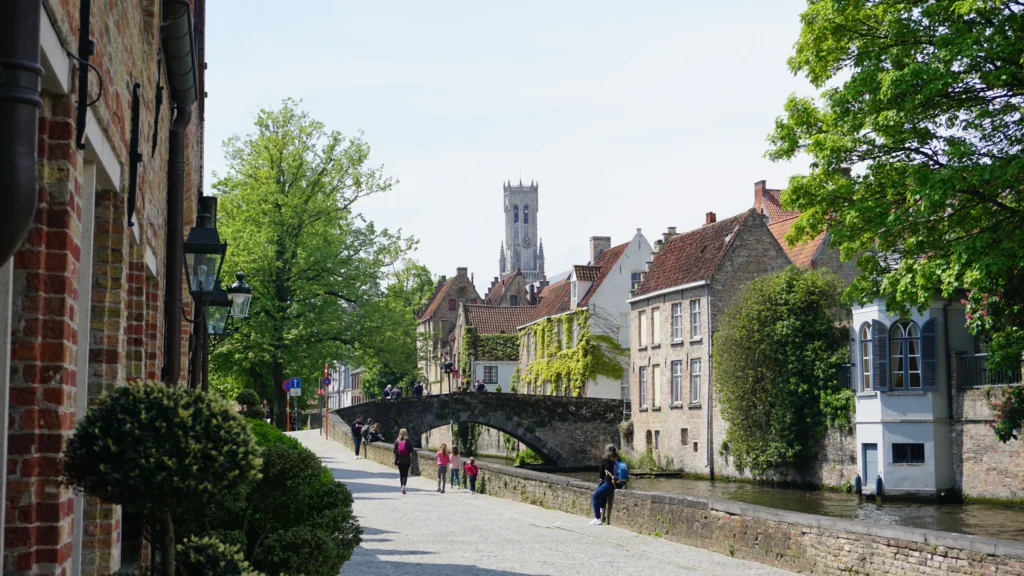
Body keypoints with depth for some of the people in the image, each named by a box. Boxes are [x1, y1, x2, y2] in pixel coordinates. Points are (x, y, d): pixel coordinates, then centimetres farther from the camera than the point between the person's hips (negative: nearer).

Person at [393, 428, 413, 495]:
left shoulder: (397, 441, -2)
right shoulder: (408, 441, -5)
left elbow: (395, 451, 0)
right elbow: (411, 451, -4)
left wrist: (395, 461, 10)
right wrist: (411, 461, 6)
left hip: (399, 461, 1)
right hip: (407, 461, -1)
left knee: (401, 474, 12)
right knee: (405, 474, 1)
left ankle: (402, 486, 14)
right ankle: (403, 485, -20)